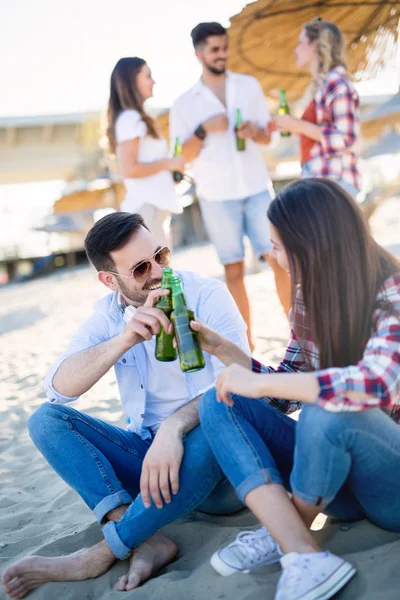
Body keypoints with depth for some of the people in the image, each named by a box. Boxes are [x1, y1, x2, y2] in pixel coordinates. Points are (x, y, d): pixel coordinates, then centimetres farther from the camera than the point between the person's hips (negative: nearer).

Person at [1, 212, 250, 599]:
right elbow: (58, 389, -11)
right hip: (148, 453, 4)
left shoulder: (208, 295, -9)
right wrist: (126, 338, -26)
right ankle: (145, 540, -27)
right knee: (45, 420, -11)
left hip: (210, 460, -3)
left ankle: (105, 552, -22)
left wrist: (174, 427, -37)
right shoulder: (109, 315, 2)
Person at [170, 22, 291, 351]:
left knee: (280, 259, -2)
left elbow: (267, 137, 11)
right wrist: (204, 130, -15)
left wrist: (254, 132, -12)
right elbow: (182, 157, 1)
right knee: (234, 270, 3)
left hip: (257, 188, 1)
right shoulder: (184, 104, 3)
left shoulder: (250, 86, 7)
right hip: (217, 196, -1)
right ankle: (247, 343, 12)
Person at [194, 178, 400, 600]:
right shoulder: (310, 297, 1)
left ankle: (283, 533, -7)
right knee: (218, 405, -11)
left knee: (325, 411, -37)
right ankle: (306, 558, -22)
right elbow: (287, 393, 9)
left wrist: (257, 382, -33)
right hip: (338, 475, 7)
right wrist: (221, 348, -3)